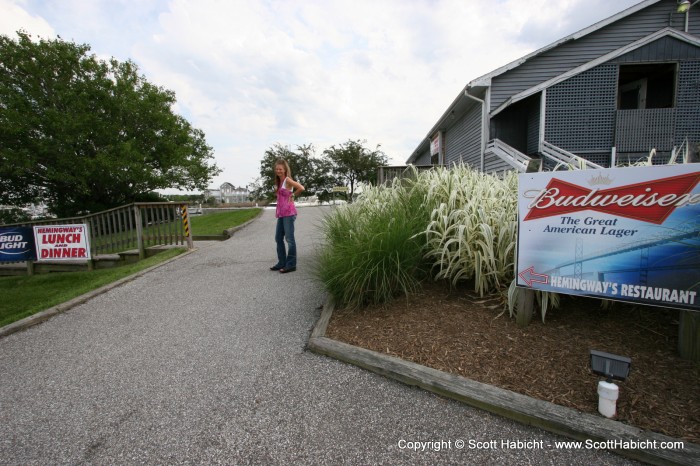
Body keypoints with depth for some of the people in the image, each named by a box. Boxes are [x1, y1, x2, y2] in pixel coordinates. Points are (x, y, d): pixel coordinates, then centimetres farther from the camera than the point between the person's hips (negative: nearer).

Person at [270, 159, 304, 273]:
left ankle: (291, 264, 1)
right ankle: (282, 262, 20)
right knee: (278, 238, 12)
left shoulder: (287, 180, -8)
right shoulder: (279, 182, 17)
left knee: (289, 238, -5)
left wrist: (292, 195, -7)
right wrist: (277, 211, 10)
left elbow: (301, 188, -22)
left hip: (288, 213, -9)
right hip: (281, 214, 9)